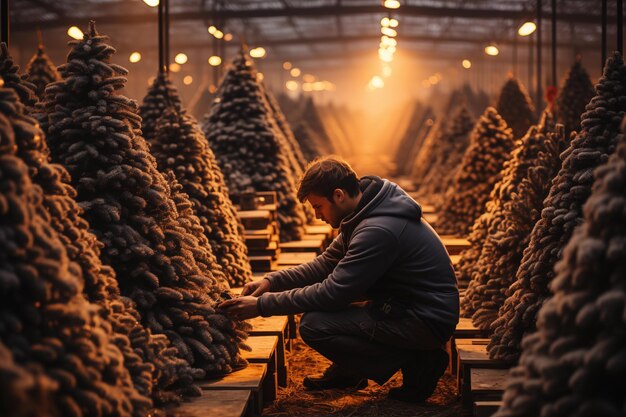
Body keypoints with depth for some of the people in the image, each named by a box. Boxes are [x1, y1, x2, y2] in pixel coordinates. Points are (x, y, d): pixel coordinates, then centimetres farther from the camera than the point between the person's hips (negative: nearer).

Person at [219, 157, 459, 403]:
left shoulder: (378, 230, -27)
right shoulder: (365, 214, 4)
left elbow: (331, 294, -24)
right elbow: (326, 264, 12)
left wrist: (262, 305, -18)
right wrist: (271, 281, 0)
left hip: (428, 321, -10)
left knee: (313, 325, -18)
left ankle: (416, 363, -8)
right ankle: (347, 372, 22)